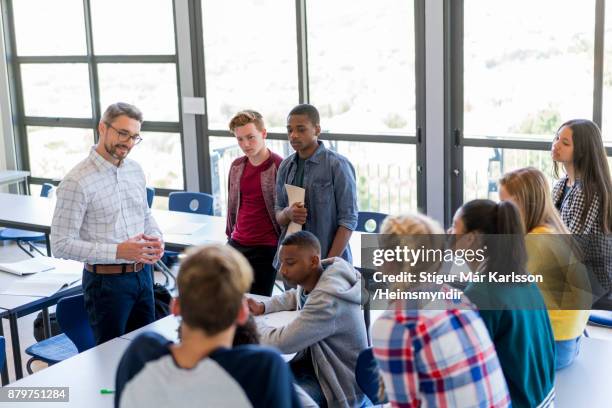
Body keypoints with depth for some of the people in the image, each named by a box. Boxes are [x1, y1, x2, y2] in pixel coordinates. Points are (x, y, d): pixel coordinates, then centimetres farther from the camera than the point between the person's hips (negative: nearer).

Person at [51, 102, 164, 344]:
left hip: (142, 274, 6)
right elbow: (61, 245, -17)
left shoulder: (135, 170, 6)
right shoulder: (77, 182, -16)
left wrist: (156, 238, -2)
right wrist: (118, 251, -24)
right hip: (107, 280, -6)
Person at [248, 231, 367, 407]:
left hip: (339, 385, -9)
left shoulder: (328, 298, -30)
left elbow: (280, 343, -29)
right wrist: (262, 307, 5)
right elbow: (294, 296, 23)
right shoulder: (310, 280, -2)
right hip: (314, 362, 9)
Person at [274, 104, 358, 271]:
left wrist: (330, 264, -17)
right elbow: (279, 218, 13)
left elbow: (348, 220, -11)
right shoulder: (285, 166, 7)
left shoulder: (337, 165, -9)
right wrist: (288, 213, -10)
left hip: (326, 259, -4)